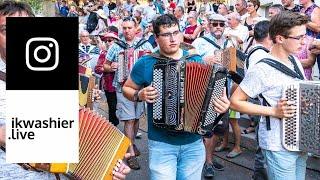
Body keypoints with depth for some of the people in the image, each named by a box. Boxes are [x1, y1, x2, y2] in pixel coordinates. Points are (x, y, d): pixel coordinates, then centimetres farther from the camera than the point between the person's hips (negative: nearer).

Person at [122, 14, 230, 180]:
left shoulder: (197, 61, 1)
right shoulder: (146, 63, -5)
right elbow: (126, 88, 8)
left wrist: (221, 103, -13)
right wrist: (139, 95, -13)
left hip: (193, 143, 3)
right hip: (161, 144, -2)